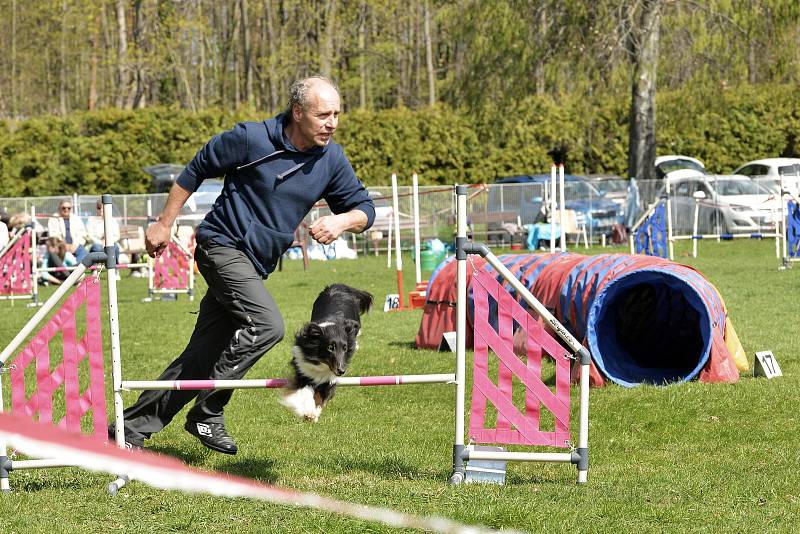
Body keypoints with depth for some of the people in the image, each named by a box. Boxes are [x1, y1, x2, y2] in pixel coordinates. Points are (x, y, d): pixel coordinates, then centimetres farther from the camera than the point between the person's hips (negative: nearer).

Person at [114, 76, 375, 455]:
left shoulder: (332, 159, 1)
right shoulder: (251, 139, -13)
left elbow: (364, 208, 9)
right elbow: (197, 170, -1)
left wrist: (342, 221, -15)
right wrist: (164, 224, 3)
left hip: (257, 264, 6)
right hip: (224, 246, -6)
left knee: (202, 357, 5)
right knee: (266, 325, -26)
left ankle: (133, 427, 14)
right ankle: (207, 413, -15)